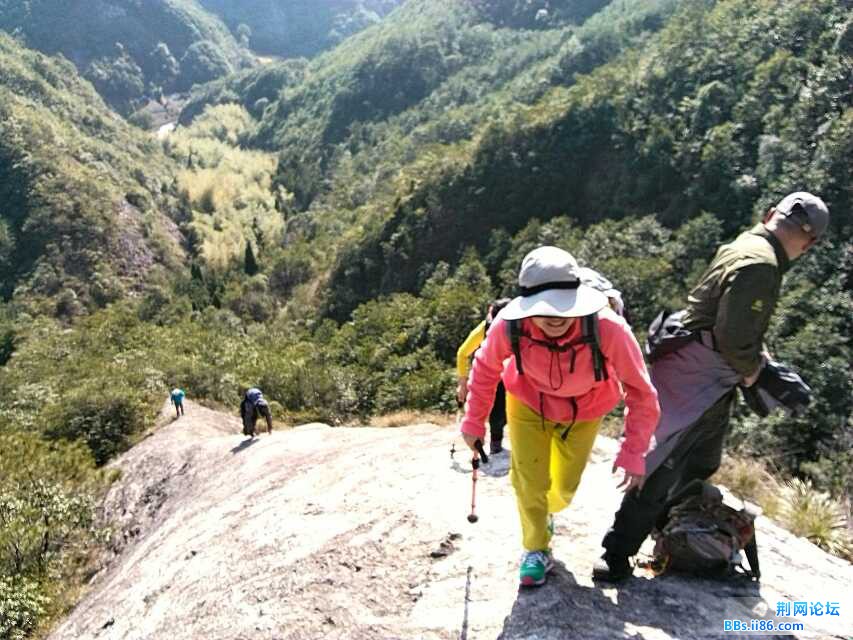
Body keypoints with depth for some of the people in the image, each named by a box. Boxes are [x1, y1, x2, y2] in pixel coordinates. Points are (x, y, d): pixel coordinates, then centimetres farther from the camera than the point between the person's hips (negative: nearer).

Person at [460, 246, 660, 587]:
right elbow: (485, 367, -12)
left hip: (583, 411, 1)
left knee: (564, 488, 17)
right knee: (530, 481, -4)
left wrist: (633, 451, -29)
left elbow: (641, 393, -25)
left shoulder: (609, 329, -41)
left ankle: (545, 513, 54)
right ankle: (536, 549, 25)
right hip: (528, 403, 0)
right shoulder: (509, 326, -36)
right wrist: (474, 420, -4)